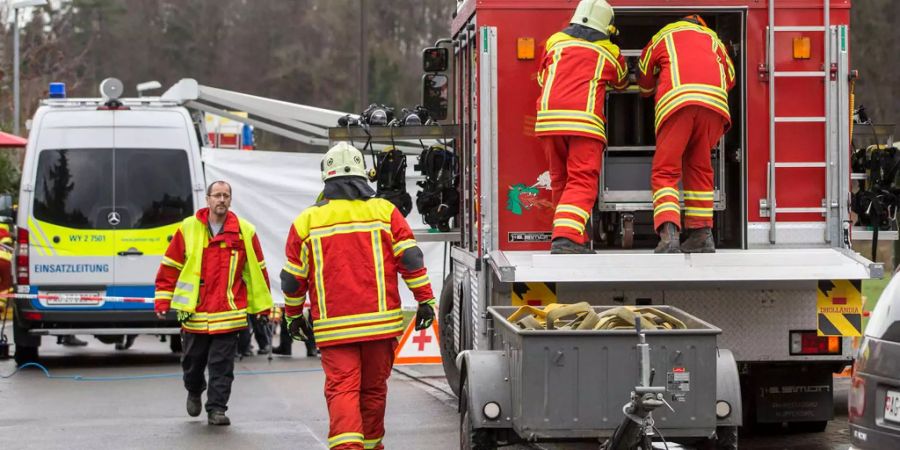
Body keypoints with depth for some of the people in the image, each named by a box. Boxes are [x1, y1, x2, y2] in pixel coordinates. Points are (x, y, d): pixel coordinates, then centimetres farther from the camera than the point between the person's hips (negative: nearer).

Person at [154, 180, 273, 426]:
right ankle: (194, 392, 43)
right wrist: (163, 300, 2)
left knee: (222, 365, -4)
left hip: (228, 314, -1)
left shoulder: (244, 231, 2)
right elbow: (170, 265, 5)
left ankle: (217, 409, 3)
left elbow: (257, 270, 9)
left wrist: (262, 306, 10)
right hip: (194, 313, 1)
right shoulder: (188, 228, 1)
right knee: (192, 360, 14)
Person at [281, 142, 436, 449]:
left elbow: (293, 277, 9)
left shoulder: (307, 220, 3)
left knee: (342, 389, -6)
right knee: (374, 388, 15)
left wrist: (294, 315, 22)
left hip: (333, 326, -1)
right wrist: (426, 299, 4)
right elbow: (411, 258, -2)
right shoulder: (384, 212, 3)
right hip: (380, 321, 1)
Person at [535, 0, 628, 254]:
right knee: (582, 183, -6)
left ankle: (577, 241, 15)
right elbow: (622, 82, 35)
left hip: (550, 118, 3)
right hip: (585, 121, -3)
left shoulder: (555, 41, 16)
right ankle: (566, 238, -25)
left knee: (561, 182, 13)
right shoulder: (609, 52, 14)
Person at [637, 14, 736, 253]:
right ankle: (701, 234, 13)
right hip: (715, 103, 3)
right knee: (699, 169, 18)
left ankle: (669, 234, -23)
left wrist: (647, 91, 60)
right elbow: (730, 77, 34)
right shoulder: (712, 38, 33)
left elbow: (643, 78, 38)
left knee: (665, 172, -2)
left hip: (676, 100, -2)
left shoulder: (663, 36, 29)